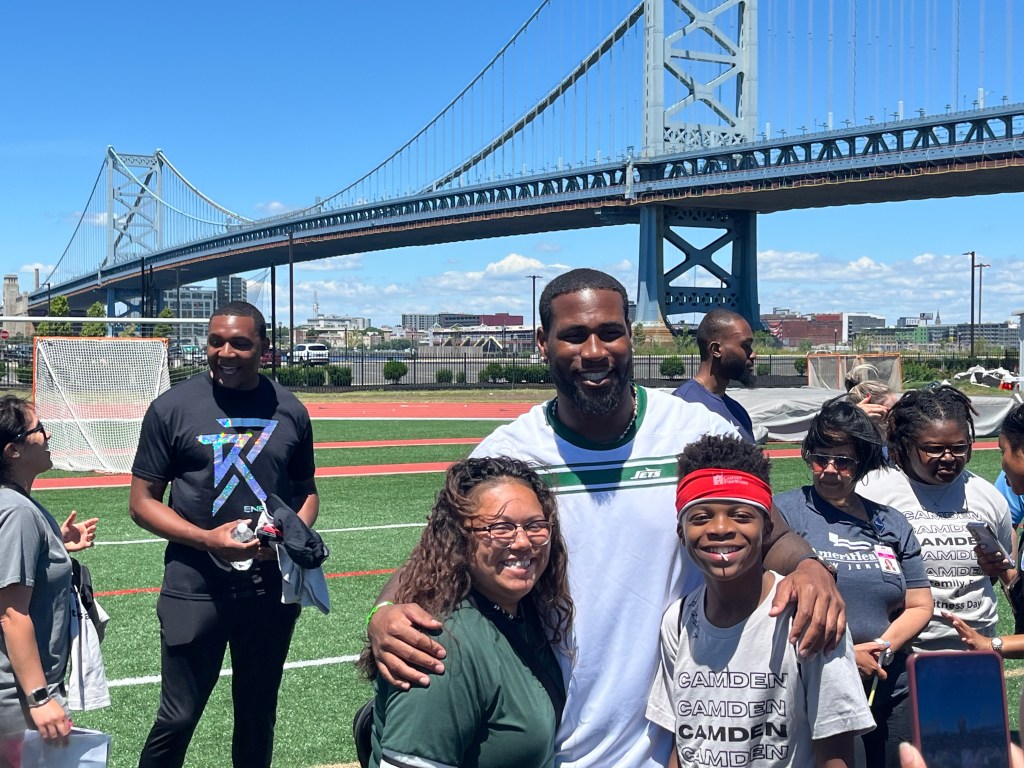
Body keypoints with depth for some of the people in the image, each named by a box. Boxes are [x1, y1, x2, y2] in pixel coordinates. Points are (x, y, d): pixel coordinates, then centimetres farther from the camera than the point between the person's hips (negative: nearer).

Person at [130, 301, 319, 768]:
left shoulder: (290, 411, 4)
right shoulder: (173, 407, -4)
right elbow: (142, 501, -3)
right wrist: (207, 539, -17)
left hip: (272, 588, 3)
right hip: (195, 590, -3)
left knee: (258, 716, 16)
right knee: (177, 720, 2)